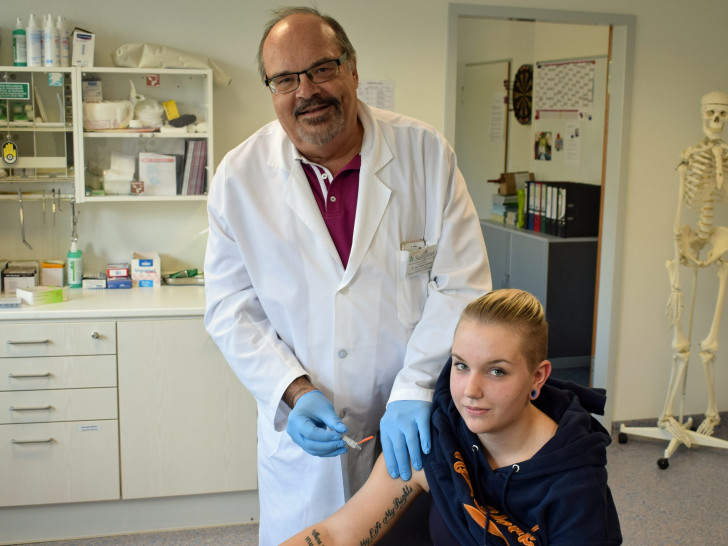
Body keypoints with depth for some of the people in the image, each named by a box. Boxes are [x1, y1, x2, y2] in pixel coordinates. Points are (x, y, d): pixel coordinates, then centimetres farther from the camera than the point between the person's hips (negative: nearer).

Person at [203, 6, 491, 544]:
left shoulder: (426, 152, -7)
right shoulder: (240, 177, -5)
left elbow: (462, 284, -9)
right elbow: (231, 308, -3)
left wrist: (414, 389, -19)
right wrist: (295, 391, -16)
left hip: (416, 426, 0)